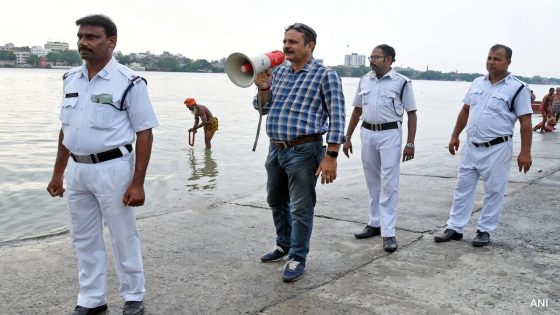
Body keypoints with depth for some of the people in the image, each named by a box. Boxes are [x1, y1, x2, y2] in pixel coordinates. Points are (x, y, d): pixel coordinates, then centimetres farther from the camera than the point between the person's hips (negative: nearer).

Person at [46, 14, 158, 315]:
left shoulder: (129, 82, -11)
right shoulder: (70, 79, 8)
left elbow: (144, 134, -11)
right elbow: (66, 129, 15)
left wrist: (138, 183, -15)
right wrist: (58, 173, 14)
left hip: (112, 169, -6)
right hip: (77, 169, 6)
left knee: (123, 238, 6)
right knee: (84, 239, 15)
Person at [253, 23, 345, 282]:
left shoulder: (325, 75, -8)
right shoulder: (278, 72, 11)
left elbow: (336, 117, -11)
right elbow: (263, 108, 14)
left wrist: (331, 156, -17)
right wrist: (263, 87, -6)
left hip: (303, 151, -7)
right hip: (276, 149, 7)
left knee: (300, 208, 1)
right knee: (276, 201, 19)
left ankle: (297, 258, 15)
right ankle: (284, 244, 38)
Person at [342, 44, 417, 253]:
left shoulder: (401, 82, -5)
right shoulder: (364, 81, 9)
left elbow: (411, 114, -3)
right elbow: (357, 110, 16)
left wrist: (410, 143, -9)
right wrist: (347, 138, 13)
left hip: (390, 134, -5)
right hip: (367, 133, 5)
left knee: (389, 184, -6)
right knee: (372, 183, 12)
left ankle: (388, 233, -4)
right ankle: (375, 224, 25)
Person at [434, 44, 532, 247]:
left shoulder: (517, 88, -8)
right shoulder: (477, 83, 8)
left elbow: (525, 121, -10)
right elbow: (465, 111, 16)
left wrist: (525, 152, -14)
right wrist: (455, 136, 14)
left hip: (497, 148, -5)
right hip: (471, 146, 5)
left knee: (493, 191, 5)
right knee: (463, 187, 9)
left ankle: (484, 230, 18)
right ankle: (455, 228, 18)